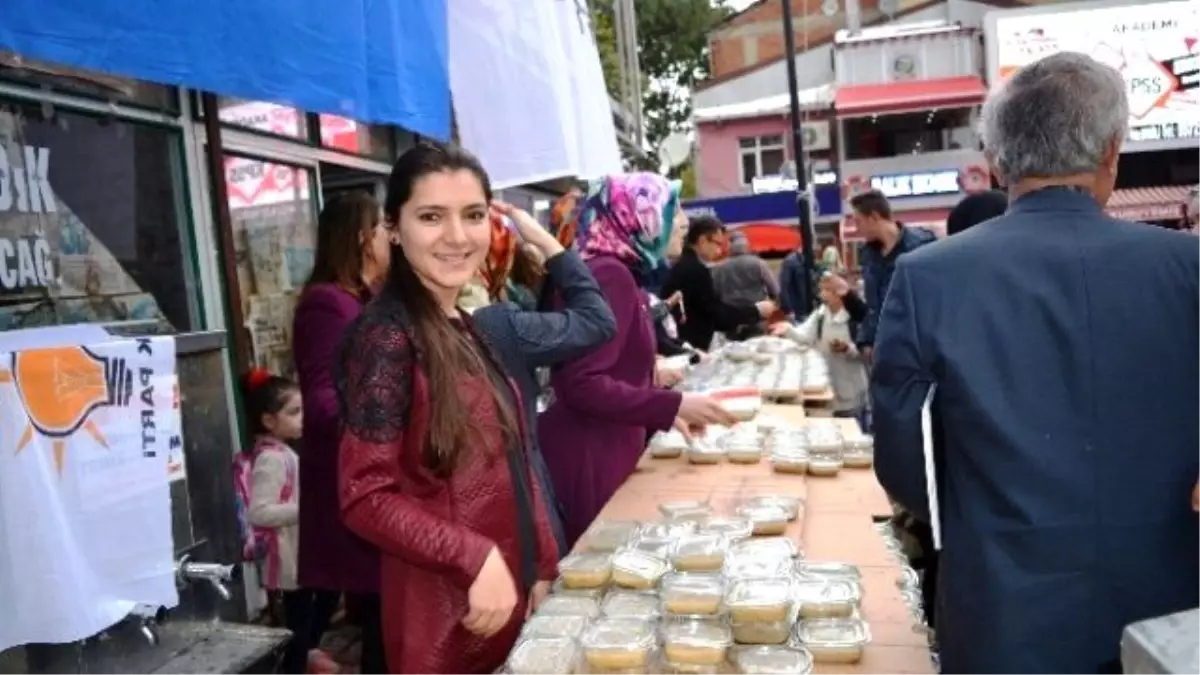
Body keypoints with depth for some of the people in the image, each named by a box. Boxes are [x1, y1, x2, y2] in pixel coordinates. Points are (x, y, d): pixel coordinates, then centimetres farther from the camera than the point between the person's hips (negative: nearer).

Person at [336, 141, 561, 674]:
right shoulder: (386, 336, -17)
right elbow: (365, 499, -19)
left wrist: (541, 566, 9)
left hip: (505, 595, 8)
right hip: (444, 618, -7)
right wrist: (476, 560, -24)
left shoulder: (463, 329, 8)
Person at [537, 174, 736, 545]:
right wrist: (675, 405, -19)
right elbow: (581, 383, -24)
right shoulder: (609, 275, -16)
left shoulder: (621, 274, 14)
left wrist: (667, 412, 16)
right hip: (587, 461, -10)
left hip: (609, 453, 10)